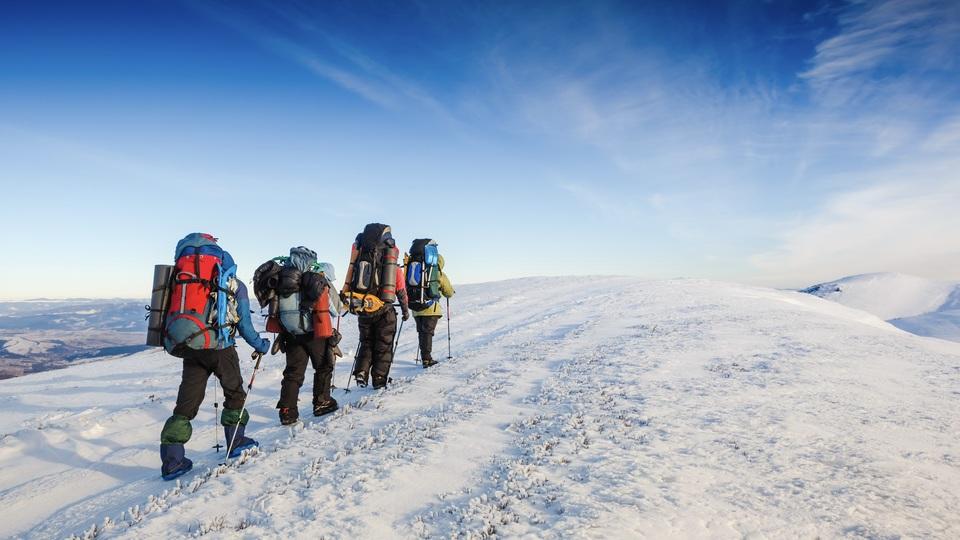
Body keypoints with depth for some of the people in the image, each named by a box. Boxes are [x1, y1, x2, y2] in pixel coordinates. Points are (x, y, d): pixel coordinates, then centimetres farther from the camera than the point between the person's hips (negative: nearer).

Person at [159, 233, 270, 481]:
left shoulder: (182, 276, 18)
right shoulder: (234, 284, 6)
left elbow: (175, 310, 18)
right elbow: (244, 325, 5)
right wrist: (260, 345, 20)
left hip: (186, 345, 4)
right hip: (218, 345, -4)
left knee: (187, 402, 9)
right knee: (235, 392, 18)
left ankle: (171, 460, 8)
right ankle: (236, 441, 26)